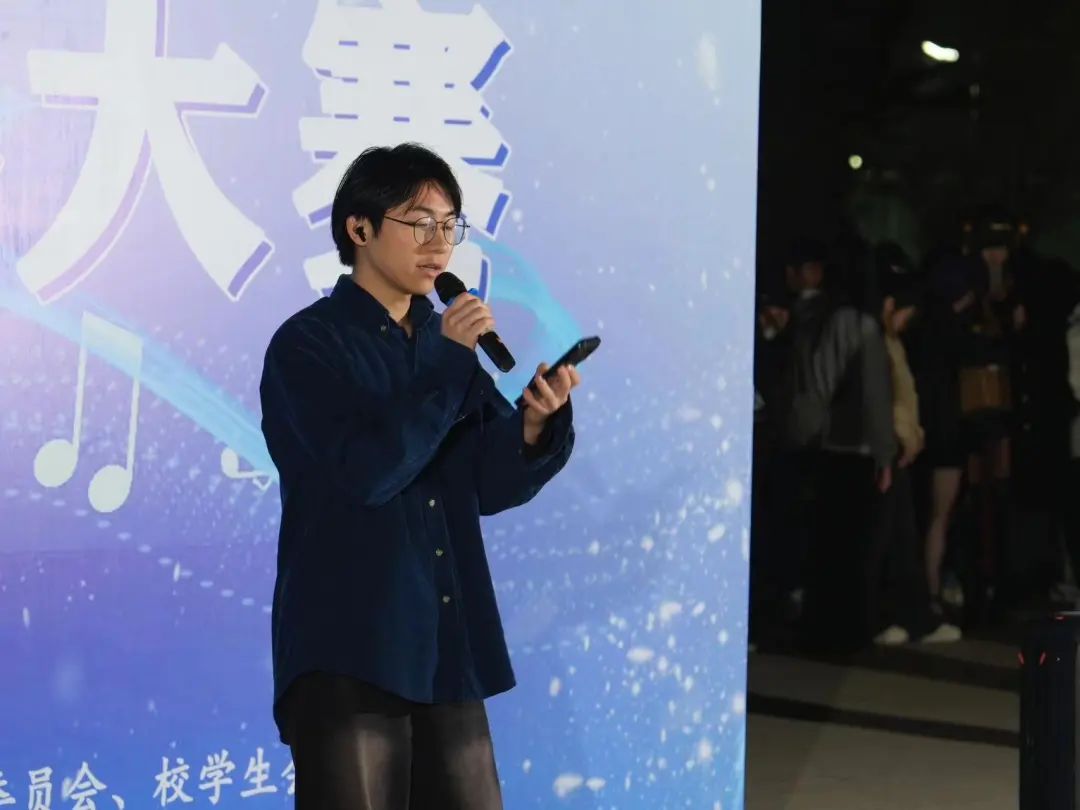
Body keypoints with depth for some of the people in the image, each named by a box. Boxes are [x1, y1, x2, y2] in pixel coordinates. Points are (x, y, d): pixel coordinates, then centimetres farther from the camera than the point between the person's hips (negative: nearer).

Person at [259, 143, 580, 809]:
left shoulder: (445, 340, 11)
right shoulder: (308, 344, -6)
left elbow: (491, 485, 6)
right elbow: (366, 472, -19)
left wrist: (536, 423, -14)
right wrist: (449, 365, -17)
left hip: (449, 650, 6)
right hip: (349, 652, -6)